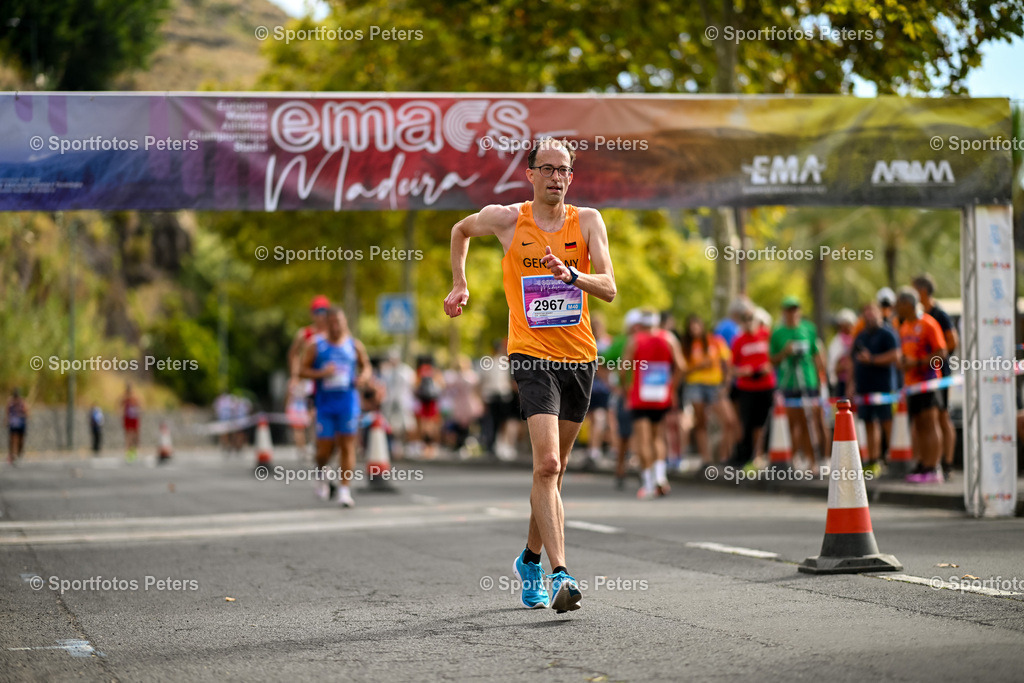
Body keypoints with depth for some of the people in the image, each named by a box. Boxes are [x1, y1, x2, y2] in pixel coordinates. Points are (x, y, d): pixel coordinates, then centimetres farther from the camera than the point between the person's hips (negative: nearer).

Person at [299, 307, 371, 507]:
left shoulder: (355, 345, 5)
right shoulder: (316, 347, 1)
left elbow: (366, 366, 16)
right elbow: (302, 370, 1)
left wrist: (364, 377, -6)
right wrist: (320, 374, -16)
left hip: (348, 402, 1)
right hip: (325, 403, 0)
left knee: (347, 446, -5)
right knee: (324, 448, 0)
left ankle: (345, 490, -3)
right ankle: (323, 475, 32)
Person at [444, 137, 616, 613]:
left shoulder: (588, 222, 2)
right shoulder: (506, 220, -1)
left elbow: (609, 289, -8)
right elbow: (461, 230, 20)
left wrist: (571, 274, -26)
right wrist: (460, 285, 18)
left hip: (580, 359, 3)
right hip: (532, 356, -3)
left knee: (553, 470, 14)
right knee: (547, 464, -20)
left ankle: (531, 560, 34)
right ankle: (560, 575, -26)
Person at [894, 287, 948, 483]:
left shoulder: (928, 324, -10)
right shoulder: (904, 327, 16)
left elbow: (941, 353, -15)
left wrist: (917, 362, -19)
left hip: (928, 381, -9)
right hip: (911, 382, 9)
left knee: (929, 423, -10)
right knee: (918, 425, 9)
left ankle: (933, 468, -11)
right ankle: (922, 466, 13)